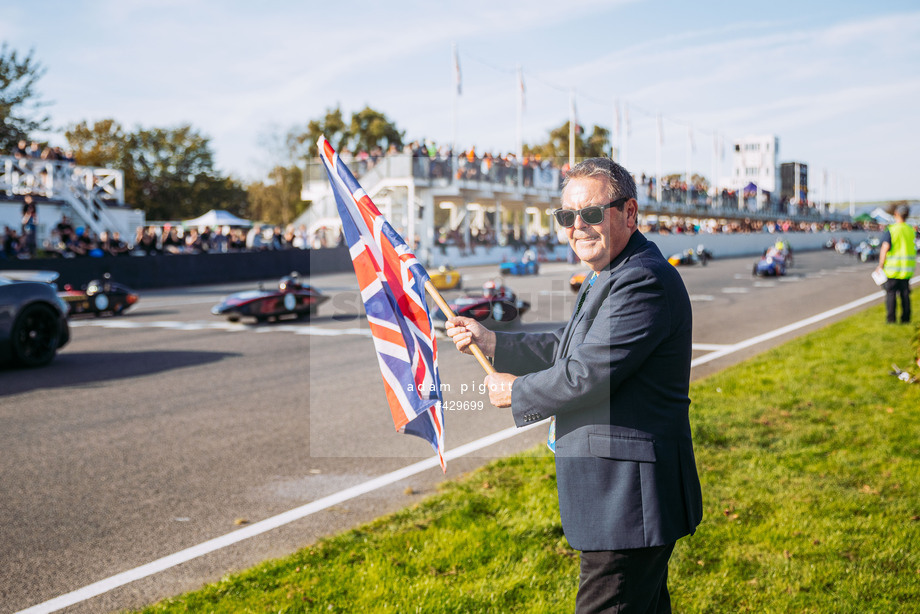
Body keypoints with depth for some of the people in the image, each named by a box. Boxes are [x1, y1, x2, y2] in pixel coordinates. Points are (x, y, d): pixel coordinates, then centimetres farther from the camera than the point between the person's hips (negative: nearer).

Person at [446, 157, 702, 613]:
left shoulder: (644, 280, -21)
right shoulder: (608, 278, 16)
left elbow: (586, 375, -24)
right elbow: (564, 350, 22)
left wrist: (516, 391, -8)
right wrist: (490, 341, 12)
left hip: (628, 496, -11)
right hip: (621, 493, 11)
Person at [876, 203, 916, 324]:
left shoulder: (891, 230, -12)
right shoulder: (911, 230, 5)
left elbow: (885, 248, -17)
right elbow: (913, 249, 14)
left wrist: (880, 265, -12)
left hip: (892, 268, -5)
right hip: (907, 269, 5)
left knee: (891, 293, 2)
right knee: (905, 294, 11)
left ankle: (891, 319, 1)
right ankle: (906, 319, 13)